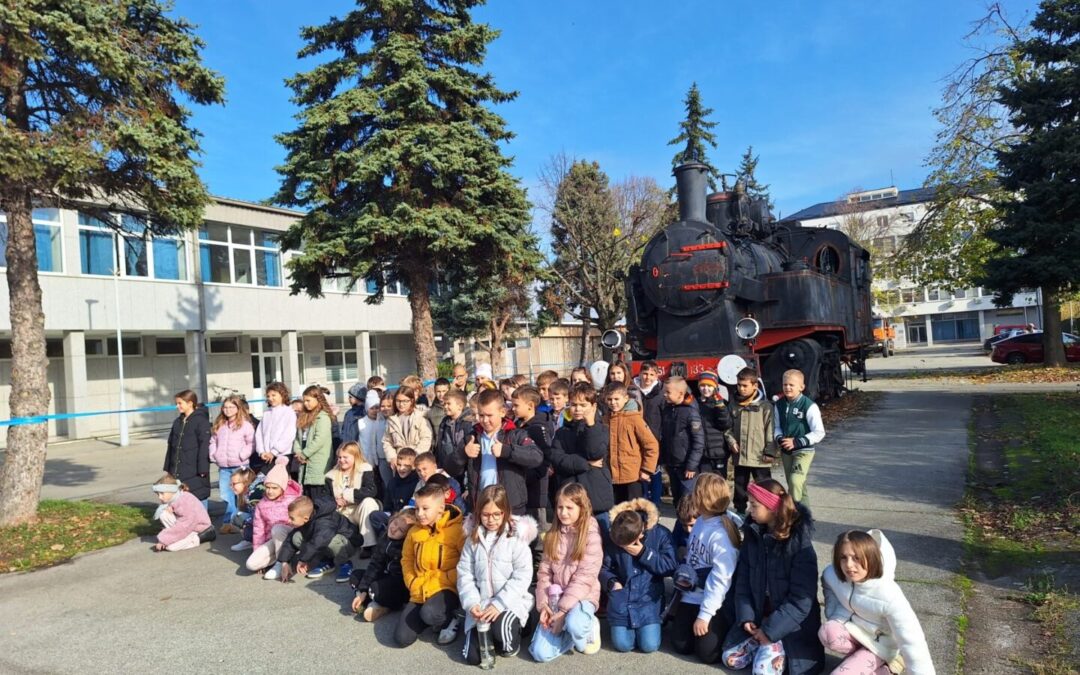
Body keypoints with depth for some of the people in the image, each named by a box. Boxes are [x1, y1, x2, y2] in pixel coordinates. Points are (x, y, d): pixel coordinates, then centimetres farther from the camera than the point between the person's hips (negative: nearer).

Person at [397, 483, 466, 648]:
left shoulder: (457, 530, -14)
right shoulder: (414, 531, 4)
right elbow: (407, 559, 17)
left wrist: (444, 580, -16)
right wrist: (413, 584, 4)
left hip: (446, 589, -6)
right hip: (419, 592, 6)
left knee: (429, 614, -36)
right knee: (402, 638, -7)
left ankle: (449, 621, -1)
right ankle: (437, 618, 18)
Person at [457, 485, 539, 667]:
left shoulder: (516, 537, -9)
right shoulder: (473, 538, 3)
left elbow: (522, 577, -14)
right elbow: (465, 574, 2)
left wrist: (499, 604, -20)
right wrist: (472, 603, -13)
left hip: (511, 602, -3)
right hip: (481, 604, 4)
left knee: (501, 630, -33)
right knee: (472, 656, -8)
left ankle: (511, 640, 3)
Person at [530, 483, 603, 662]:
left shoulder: (591, 535, -12)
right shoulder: (553, 535, 6)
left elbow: (584, 577, -16)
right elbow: (544, 572, 4)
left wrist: (564, 609, -20)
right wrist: (543, 604, -9)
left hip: (582, 597, -4)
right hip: (555, 598, 4)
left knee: (574, 624, -38)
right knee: (540, 653, -13)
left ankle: (587, 628, -3)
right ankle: (575, 631, 12)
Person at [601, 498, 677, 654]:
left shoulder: (661, 534, -13)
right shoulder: (613, 538, -5)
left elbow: (670, 567, -11)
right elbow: (604, 568, 7)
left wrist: (644, 553, -21)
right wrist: (611, 582, -15)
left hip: (648, 598, -2)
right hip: (621, 599, 2)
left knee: (649, 645, -10)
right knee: (622, 645, -6)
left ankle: (657, 620, 22)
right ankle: (628, 626, 26)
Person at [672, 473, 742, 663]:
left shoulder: (721, 534, -25)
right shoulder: (699, 522, -1)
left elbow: (721, 579, -25)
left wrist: (705, 614, -22)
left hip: (715, 603, -7)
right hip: (692, 596, 7)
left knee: (707, 652, -8)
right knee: (681, 645, 2)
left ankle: (730, 629, 17)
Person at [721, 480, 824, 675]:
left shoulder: (800, 543, -21)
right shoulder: (753, 534, -3)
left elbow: (802, 599, -21)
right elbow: (743, 579, 1)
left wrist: (771, 630, -20)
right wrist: (746, 617, -10)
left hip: (791, 622, -5)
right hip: (758, 615, 5)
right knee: (731, 659, -4)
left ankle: (778, 644, 9)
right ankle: (761, 638, 16)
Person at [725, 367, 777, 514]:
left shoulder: (765, 406, -8)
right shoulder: (734, 406, 6)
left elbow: (770, 430, -8)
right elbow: (728, 427, 14)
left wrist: (770, 452, -11)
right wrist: (731, 441, -3)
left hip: (759, 457, -5)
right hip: (739, 456, 5)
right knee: (740, 487, 17)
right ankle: (740, 512, 31)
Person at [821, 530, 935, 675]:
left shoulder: (889, 596, -33)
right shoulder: (831, 575, -21)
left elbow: (912, 643, -29)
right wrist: (835, 621, -8)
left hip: (880, 643, -4)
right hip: (855, 630, 4)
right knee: (828, 633, -29)